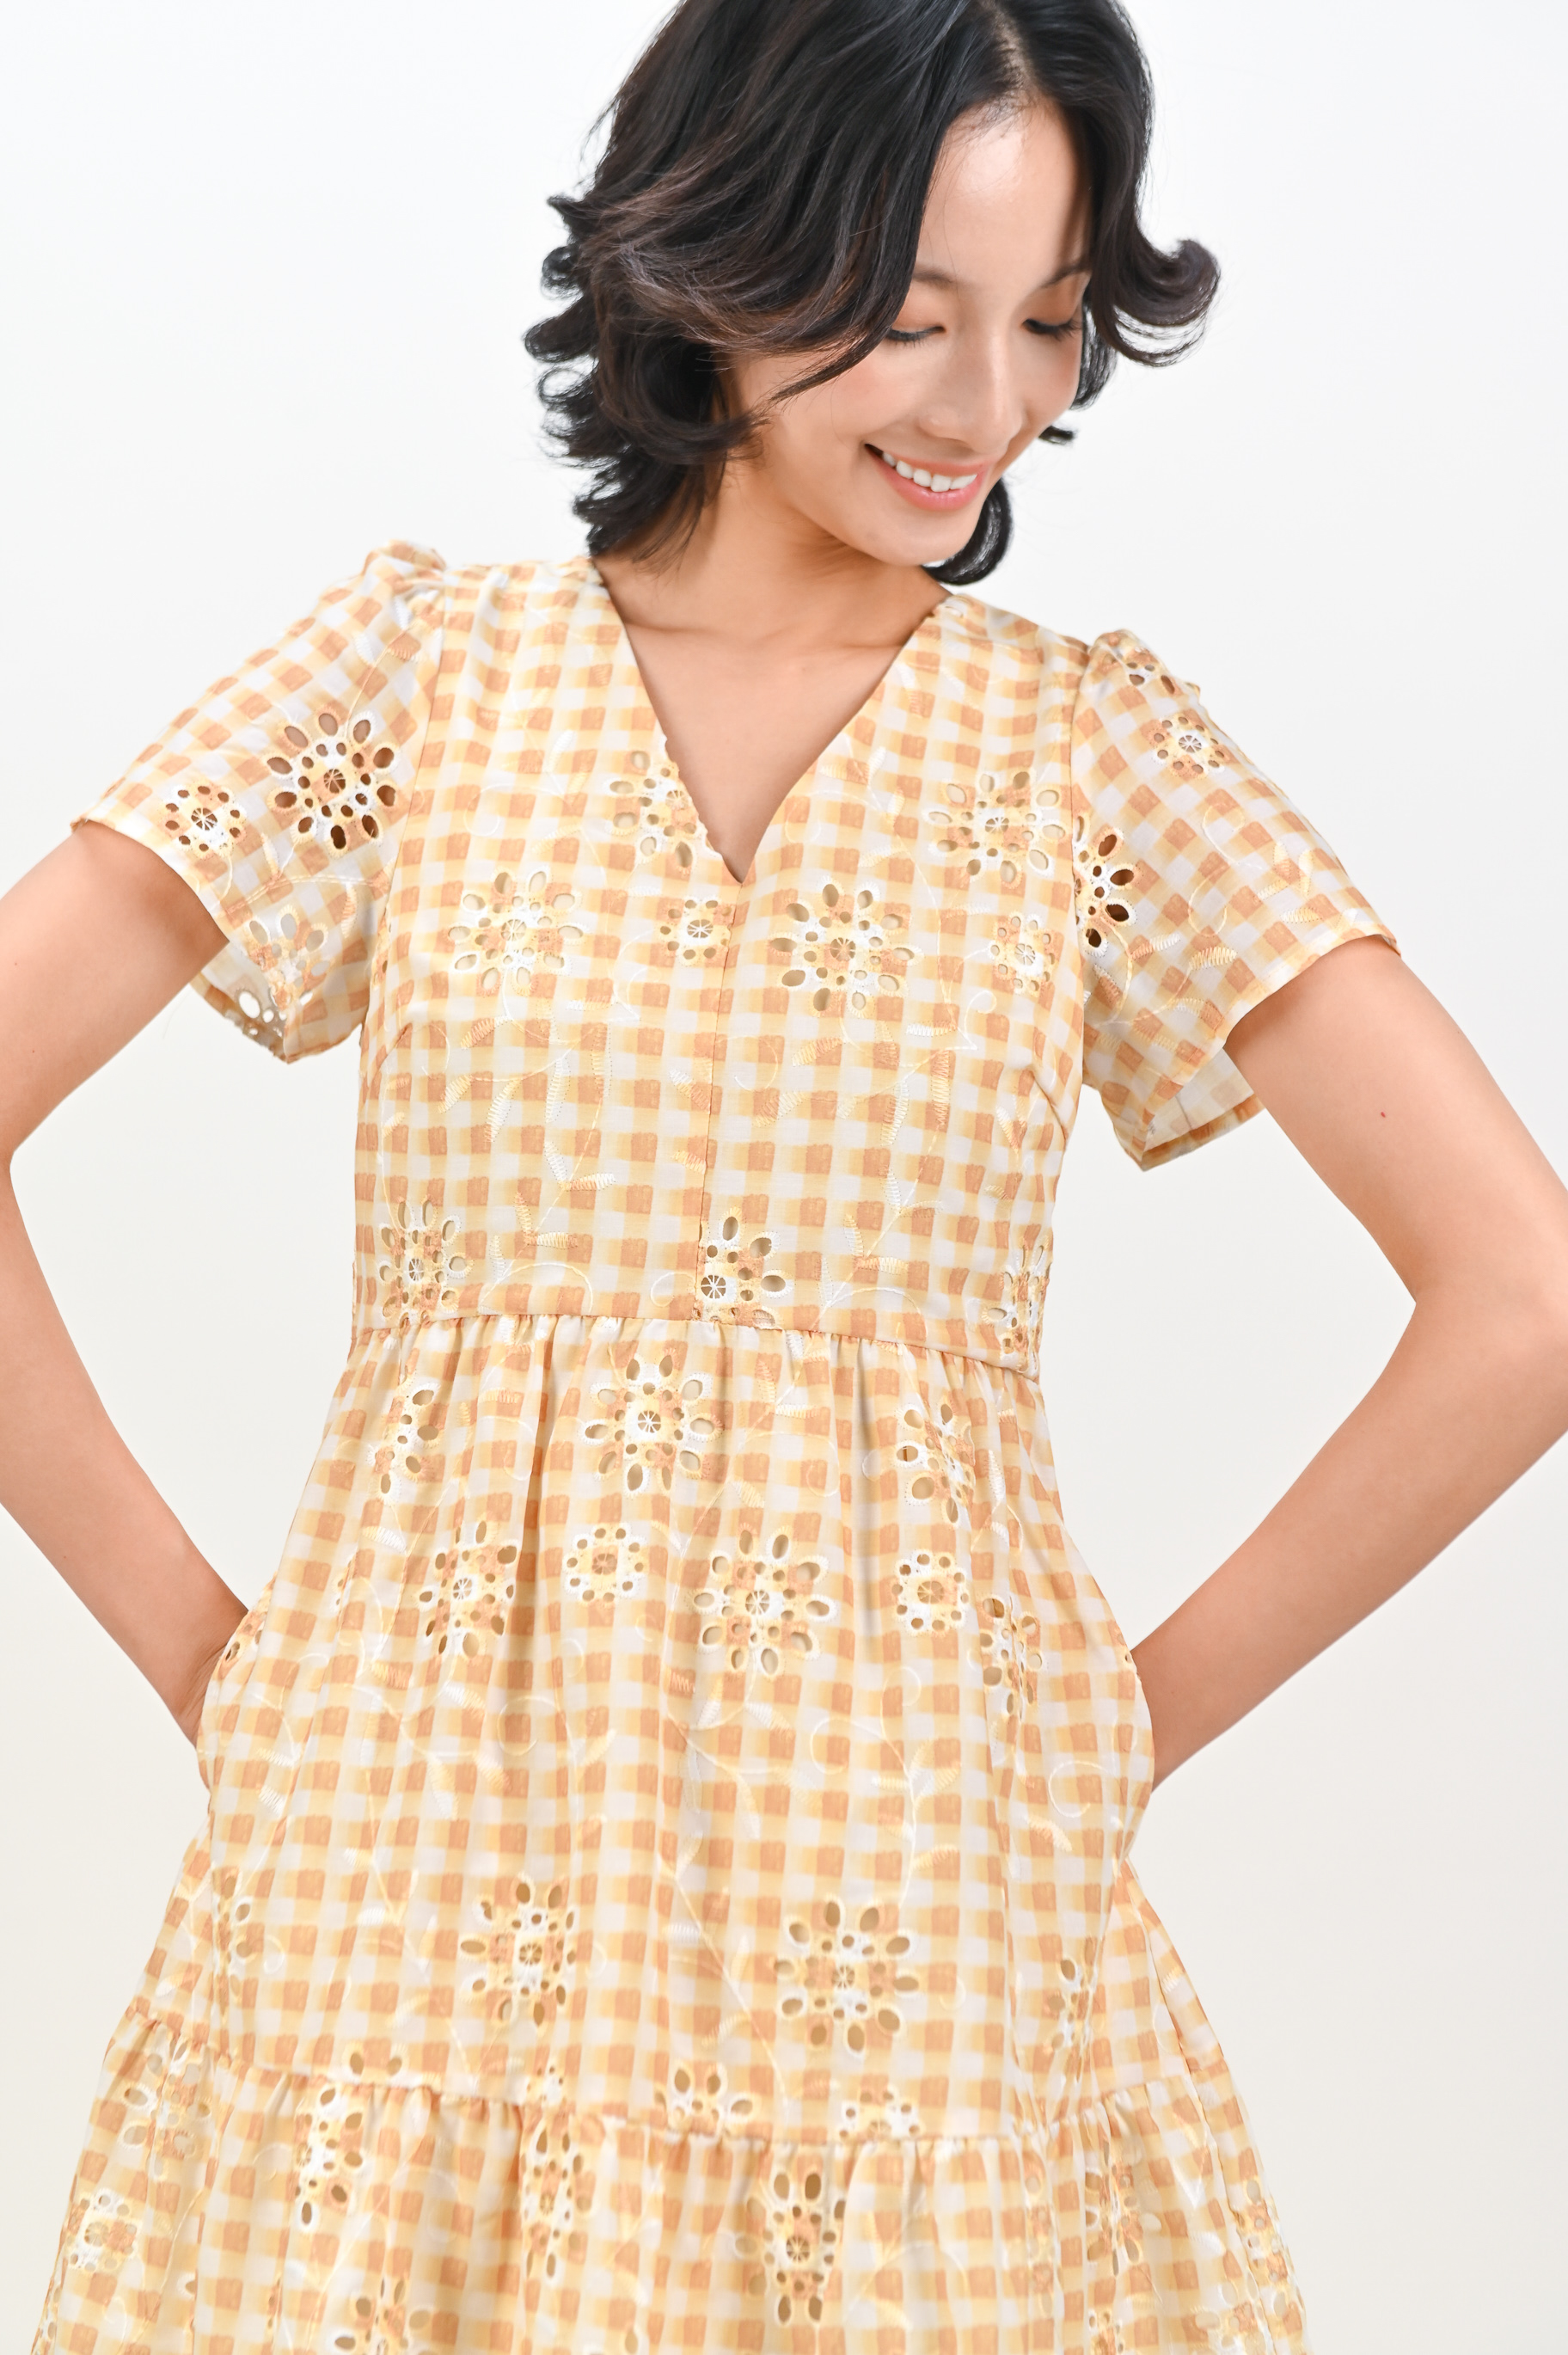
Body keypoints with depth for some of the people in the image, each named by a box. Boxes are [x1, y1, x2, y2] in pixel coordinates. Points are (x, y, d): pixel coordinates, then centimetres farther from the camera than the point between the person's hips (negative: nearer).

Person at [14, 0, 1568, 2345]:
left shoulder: (1093, 747, 2)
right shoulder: (424, 667, 1)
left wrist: (1152, 1713, -1)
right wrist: (198, 1640, -3)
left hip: (912, 1891, 1)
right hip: (430, 1855, 0)